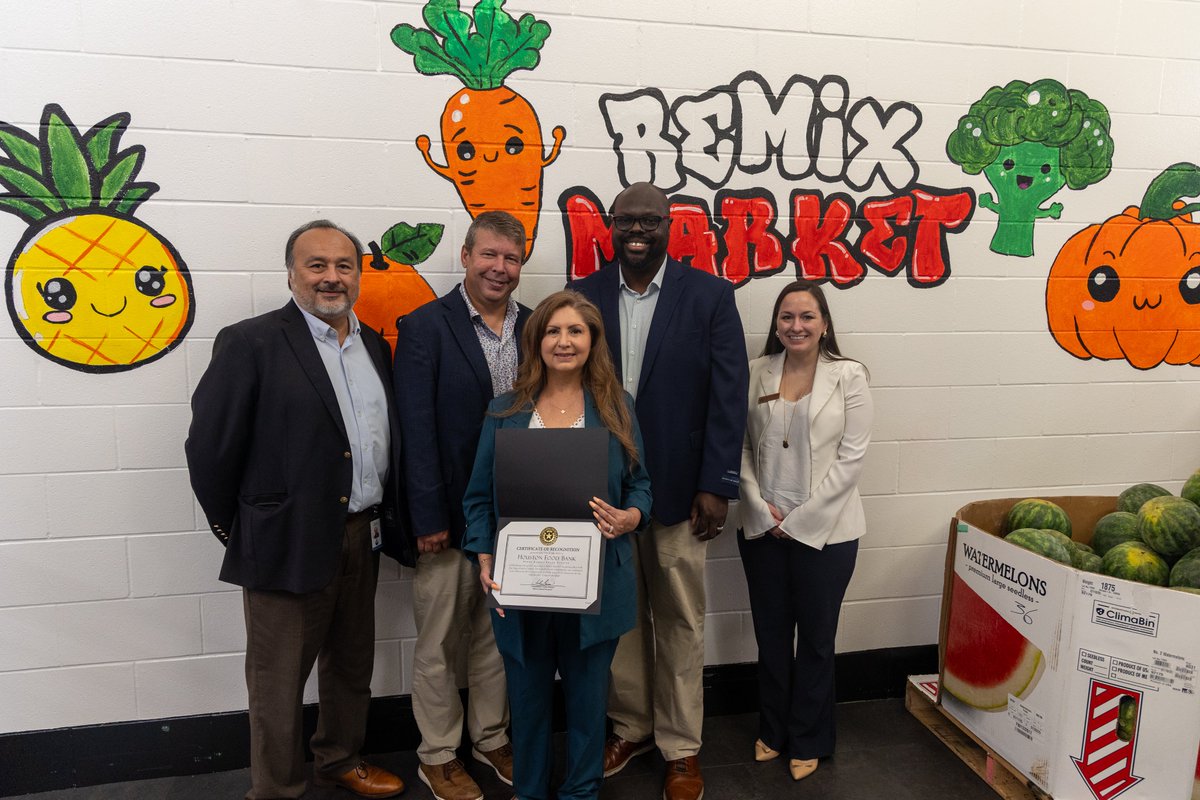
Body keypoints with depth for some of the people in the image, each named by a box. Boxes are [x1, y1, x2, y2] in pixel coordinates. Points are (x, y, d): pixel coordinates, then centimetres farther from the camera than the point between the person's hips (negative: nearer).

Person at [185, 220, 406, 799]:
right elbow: (210, 446, -10)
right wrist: (233, 529, -3)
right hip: (290, 542, -6)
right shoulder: (250, 343, -11)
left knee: (351, 665, 22)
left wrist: (386, 519, 11)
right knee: (278, 681, 9)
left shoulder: (374, 345, 9)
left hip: (362, 538, 6)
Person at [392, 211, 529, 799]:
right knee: (439, 645, 11)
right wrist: (428, 518, -14)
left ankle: (491, 739, 38)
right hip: (449, 516, -4)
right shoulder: (425, 326, -9)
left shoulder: (536, 329, 4)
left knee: (497, 637, 19)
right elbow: (417, 430, -12)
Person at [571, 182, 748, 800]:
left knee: (680, 622, 11)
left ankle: (681, 747, 29)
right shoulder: (583, 297, 3)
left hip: (678, 489, -2)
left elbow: (729, 396, -5)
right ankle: (631, 725, 37)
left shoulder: (710, 296, -3)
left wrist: (716, 486, -9)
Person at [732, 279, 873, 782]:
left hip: (824, 529, -2)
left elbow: (851, 457, -9)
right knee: (771, 633, 15)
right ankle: (773, 731, 35)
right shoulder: (756, 374, 2)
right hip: (762, 527, 3)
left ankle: (808, 741, 30)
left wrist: (800, 519, -12)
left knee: (815, 637, 11)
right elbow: (741, 447, 2)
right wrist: (761, 506, -10)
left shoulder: (848, 377, -5)